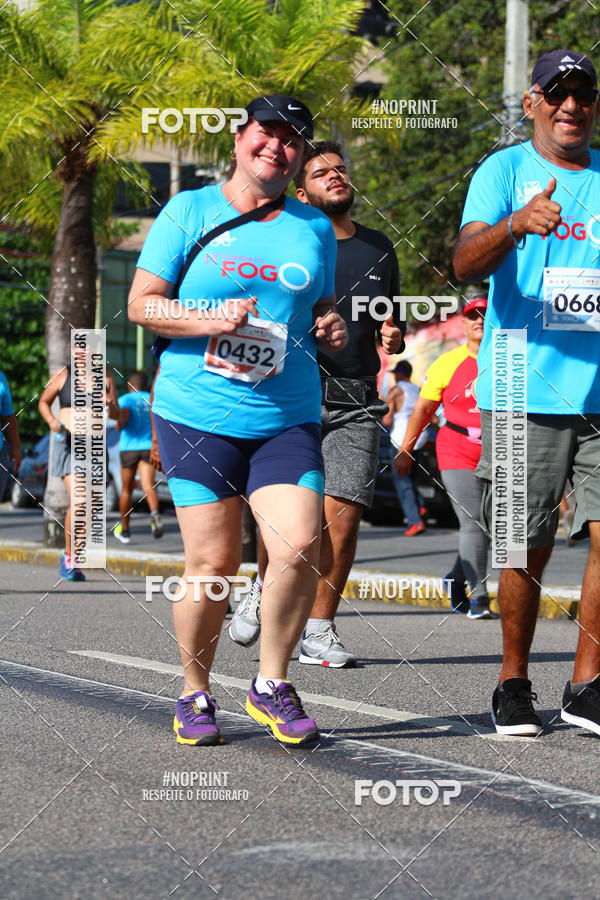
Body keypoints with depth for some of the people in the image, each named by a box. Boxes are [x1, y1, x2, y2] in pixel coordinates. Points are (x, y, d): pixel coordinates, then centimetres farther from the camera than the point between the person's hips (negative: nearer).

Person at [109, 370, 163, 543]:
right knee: (148, 486, -13)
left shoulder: (125, 399, 0)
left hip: (129, 446, -1)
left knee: (126, 490, 12)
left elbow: (123, 417, -19)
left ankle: (124, 530, 24)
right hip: (149, 447, 1)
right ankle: (154, 513, -45)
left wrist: (118, 425, 2)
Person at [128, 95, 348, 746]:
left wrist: (332, 330, 1)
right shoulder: (188, 212, 3)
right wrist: (210, 322, -14)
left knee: (299, 547, -14)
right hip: (197, 417, -2)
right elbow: (141, 304, 1)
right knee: (212, 563, -3)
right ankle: (195, 694, 18)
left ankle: (270, 684, 6)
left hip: (288, 419, 3)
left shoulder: (314, 228, 13)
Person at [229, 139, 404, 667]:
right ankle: (264, 591, 16)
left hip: (356, 403, 3)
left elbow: (393, 328, 27)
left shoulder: (379, 250, 17)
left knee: (343, 518, -7)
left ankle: (319, 632, 3)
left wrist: (392, 340, 4)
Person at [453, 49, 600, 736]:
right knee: (527, 549, 1)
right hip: (526, 390, -3)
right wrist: (517, 224, -33)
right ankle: (513, 683, 18)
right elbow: (466, 263, -14)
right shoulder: (503, 172, 1)